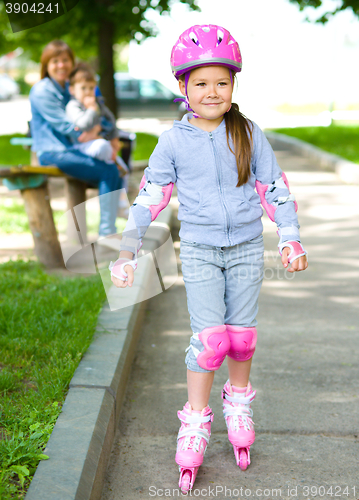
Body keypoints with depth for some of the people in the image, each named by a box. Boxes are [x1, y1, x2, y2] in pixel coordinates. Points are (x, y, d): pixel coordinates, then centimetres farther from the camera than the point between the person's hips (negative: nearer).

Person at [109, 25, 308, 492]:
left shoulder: (248, 133, -1)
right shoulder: (174, 141, -3)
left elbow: (274, 186, 5)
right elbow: (150, 195, 2)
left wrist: (291, 240, 1)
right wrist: (128, 249, 0)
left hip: (246, 247, 2)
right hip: (200, 249, -1)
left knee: (242, 333, 6)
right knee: (209, 335, -10)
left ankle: (239, 402, 33)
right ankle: (195, 420, 7)